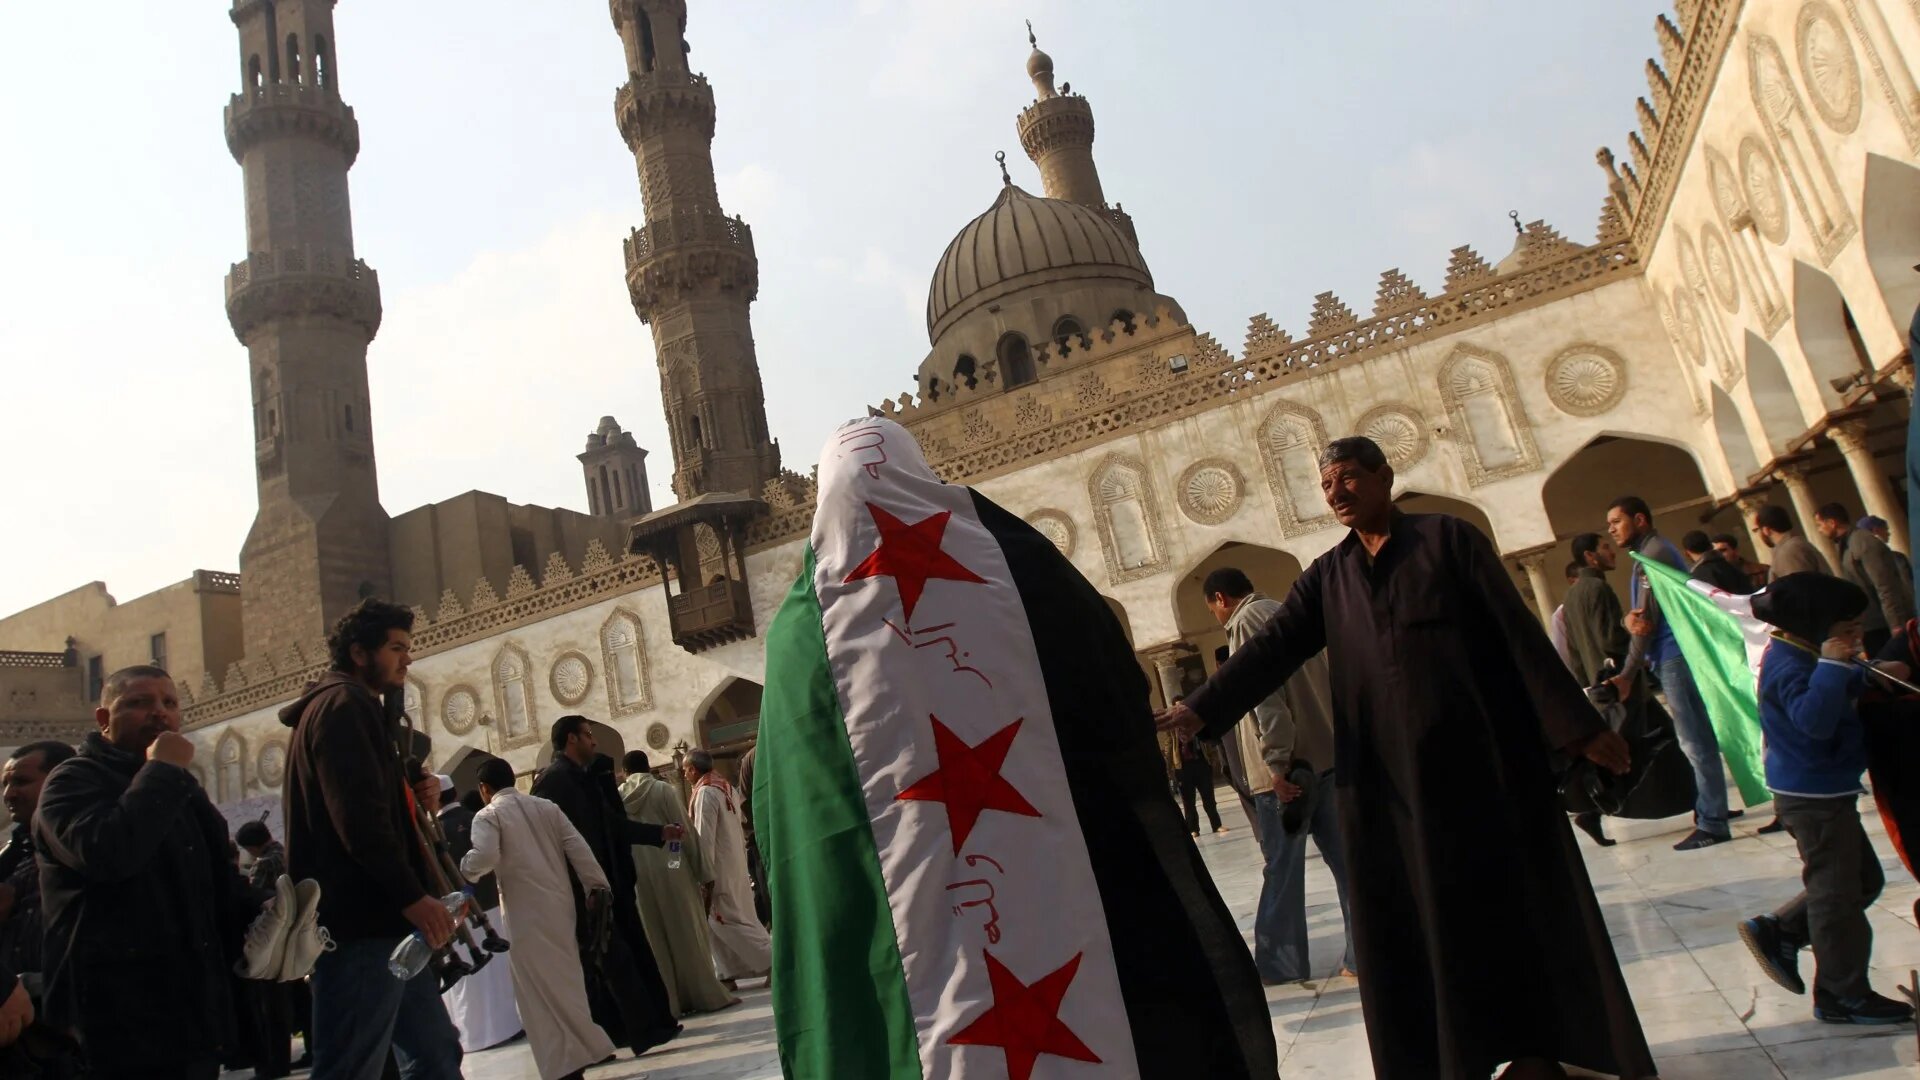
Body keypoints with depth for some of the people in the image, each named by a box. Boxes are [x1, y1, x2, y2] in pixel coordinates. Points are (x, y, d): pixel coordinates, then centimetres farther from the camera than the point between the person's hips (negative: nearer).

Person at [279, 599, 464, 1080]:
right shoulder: (342, 706, -9)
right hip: (360, 923, -11)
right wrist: (411, 896, -24)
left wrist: (418, 797, 9)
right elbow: (359, 819, -21)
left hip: (380, 919, 11)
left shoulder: (361, 711, 23)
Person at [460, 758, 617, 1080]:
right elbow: (578, 847, 6)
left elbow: (484, 857, -19)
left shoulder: (488, 816, -2)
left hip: (525, 910, -6)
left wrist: (462, 866, 2)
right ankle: (581, 1050, 24)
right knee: (564, 978, 17)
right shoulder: (547, 807, 13)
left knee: (540, 986, -1)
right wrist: (596, 885, 6)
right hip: (560, 901, 6)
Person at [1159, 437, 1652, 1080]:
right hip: (1386, 774, 3)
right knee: (1409, 922, 5)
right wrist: (1201, 709, -13)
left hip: (1480, 755, -3)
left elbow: (1518, 632, -2)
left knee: (1514, 902, 5)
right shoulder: (1327, 576, 11)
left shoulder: (1447, 538, 2)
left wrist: (1576, 726, -6)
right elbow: (1272, 648, 0)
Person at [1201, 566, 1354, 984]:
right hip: (1325, 757, 8)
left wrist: (1278, 764, -19)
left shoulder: (1246, 622, -8)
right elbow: (1317, 686, 18)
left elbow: (1266, 697, -18)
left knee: (1282, 867, 1)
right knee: (1344, 858, 7)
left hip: (1286, 765, -8)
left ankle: (1279, 963, 9)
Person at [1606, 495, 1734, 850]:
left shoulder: (1653, 554, -11)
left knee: (1696, 743, -8)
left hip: (1675, 656, -10)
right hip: (1678, 653, 10)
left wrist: (1627, 674, -12)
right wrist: (1628, 618, -15)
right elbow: (1641, 615, 10)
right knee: (1698, 740, 14)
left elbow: (1647, 620, -15)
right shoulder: (1653, 552, 20)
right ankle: (1710, 812, 21)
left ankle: (1711, 824, -5)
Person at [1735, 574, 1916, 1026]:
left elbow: (1843, 698, 24)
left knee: (1862, 879, 20)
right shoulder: (1790, 666, -23)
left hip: (1826, 793, 11)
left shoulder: (1802, 655, 10)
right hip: (1815, 796, -11)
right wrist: (1833, 665, -37)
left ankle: (1777, 932, 21)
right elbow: (1814, 718, -38)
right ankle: (1844, 996, 13)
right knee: (1837, 893, 0)